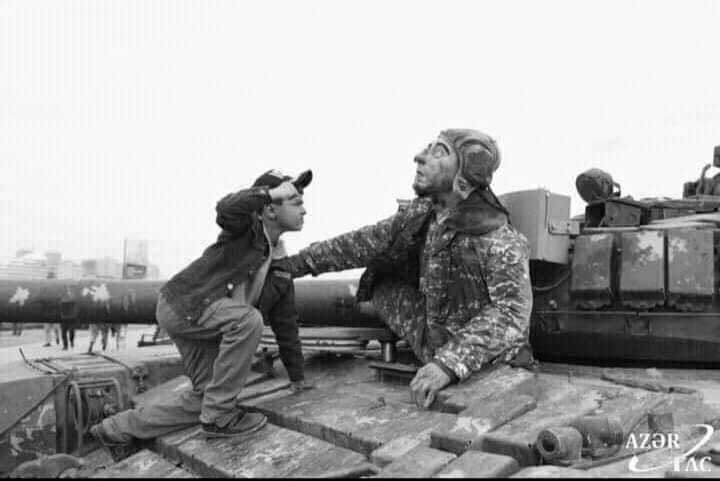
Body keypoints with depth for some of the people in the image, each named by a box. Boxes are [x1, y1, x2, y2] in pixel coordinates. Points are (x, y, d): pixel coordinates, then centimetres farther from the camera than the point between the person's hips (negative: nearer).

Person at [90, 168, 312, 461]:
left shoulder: (281, 266, 8)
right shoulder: (245, 228, -10)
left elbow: (286, 324, 13)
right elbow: (226, 208, -37)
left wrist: (297, 377, 15)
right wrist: (270, 192, -28)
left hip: (203, 323, 9)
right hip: (181, 305, -8)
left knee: (202, 398, 9)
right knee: (249, 319, -32)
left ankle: (117, 429, 26)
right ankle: (219, 417, -19)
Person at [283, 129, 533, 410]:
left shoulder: (500, 241, -23)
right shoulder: (419, 215, -4)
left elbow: (512, 313, -32)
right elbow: (366, 243, 3)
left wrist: (450, 363, -43)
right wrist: (296, 263, 3)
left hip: (491, 367, -4)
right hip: (436, 352, 4)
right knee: (382, 285, -5)